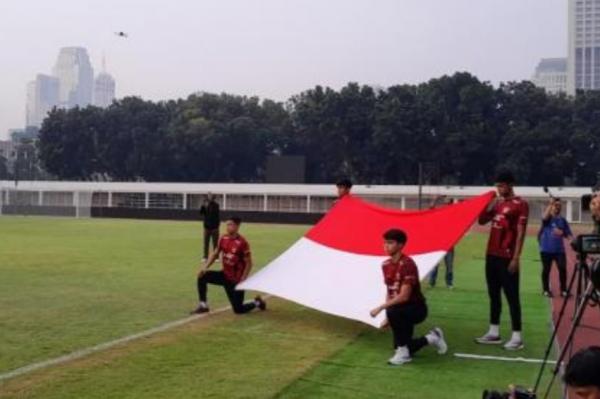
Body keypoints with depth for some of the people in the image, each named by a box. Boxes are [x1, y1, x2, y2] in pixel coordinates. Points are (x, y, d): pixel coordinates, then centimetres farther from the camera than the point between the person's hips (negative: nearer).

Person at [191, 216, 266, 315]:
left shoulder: (242, 243, -21)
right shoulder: (223, 239, -2)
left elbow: (249, 263, -15)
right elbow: (215, 254, 9)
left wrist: (242, 281, -18)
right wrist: (205, 267, -6)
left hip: (236, 280, -6)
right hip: (224, 275, 6)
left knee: (238, 310, -3)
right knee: (202, 276, -11)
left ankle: (257, 303, 27)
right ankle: (203, 306, -2)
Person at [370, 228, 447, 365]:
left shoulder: (407, 264, -24)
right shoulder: (385, 265, 1)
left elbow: (404, 296, -29)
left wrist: (380, 308, -30)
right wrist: (387, 314, -2)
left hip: (416, 308, -8)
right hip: (400, 310, 8)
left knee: (393, 312, -36)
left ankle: (403, 351, -19)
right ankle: (430, 338, 29)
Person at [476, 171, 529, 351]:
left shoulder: (520, 204, -8)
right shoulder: (497, 203, 15)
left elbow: (520, 233, -13)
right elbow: (482, 221, 17)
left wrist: (516, 258, -19)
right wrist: (491, 206, 3)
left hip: (507, 258, -8)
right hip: (492, 255, 8)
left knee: (512, 296, -5)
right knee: (494, 295, 12)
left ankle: (517, 337, -1)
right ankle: (494, 333, 20)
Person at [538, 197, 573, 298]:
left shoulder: (563, 220, 9)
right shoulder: (547, 218, -2)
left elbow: (568, 235, 8)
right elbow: (545, 217, -28)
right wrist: (550, 204, -30)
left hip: (559, 249, 3)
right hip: (546, 249, -3)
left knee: (563, 269, -3)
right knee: (546, 269, 5)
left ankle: (563, 290, 7)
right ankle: (546, 290, 18)